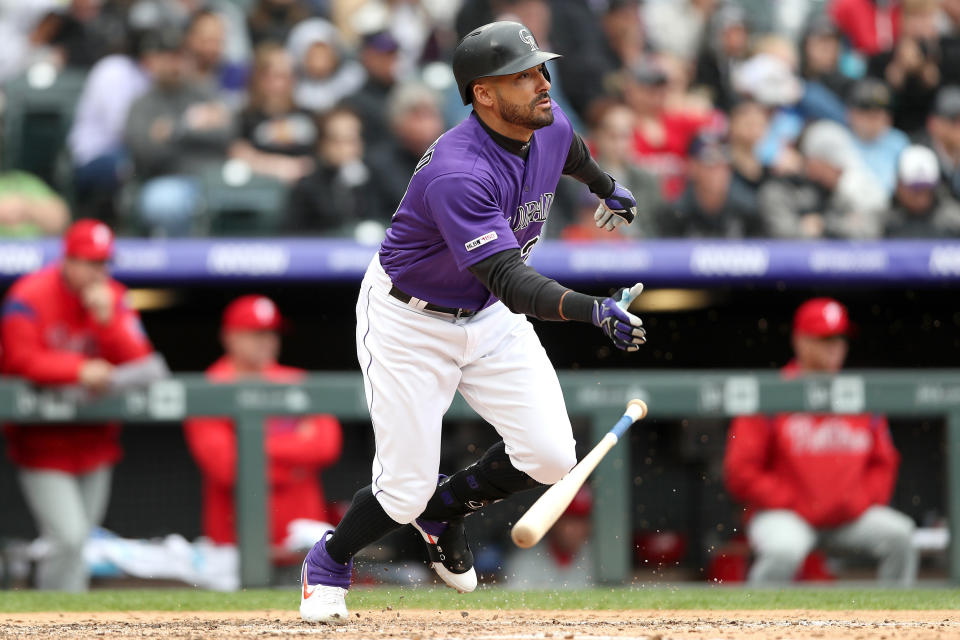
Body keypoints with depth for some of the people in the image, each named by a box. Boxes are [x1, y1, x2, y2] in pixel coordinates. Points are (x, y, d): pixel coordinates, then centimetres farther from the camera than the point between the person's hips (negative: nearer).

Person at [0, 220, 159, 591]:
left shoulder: (114, 298, 4)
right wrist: (79, 371, -30)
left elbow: (138, 362, -4)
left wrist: (107, 319, -19)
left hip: (94, 444, 5)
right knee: (68, 538, -16)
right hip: (43, 444, -5)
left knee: (77, 542, 8)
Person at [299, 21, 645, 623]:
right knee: (405, 491, -6)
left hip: (490, 318, 7)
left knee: (550, 456, -8)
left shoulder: (549, 126, -11)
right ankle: (329, 563, 27)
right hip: (408, 322, -7)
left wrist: (607, 186, 38)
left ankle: (447, 508, 22)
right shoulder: (458, 173, -36)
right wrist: (594, 309, -55)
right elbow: (512, 282, -42)